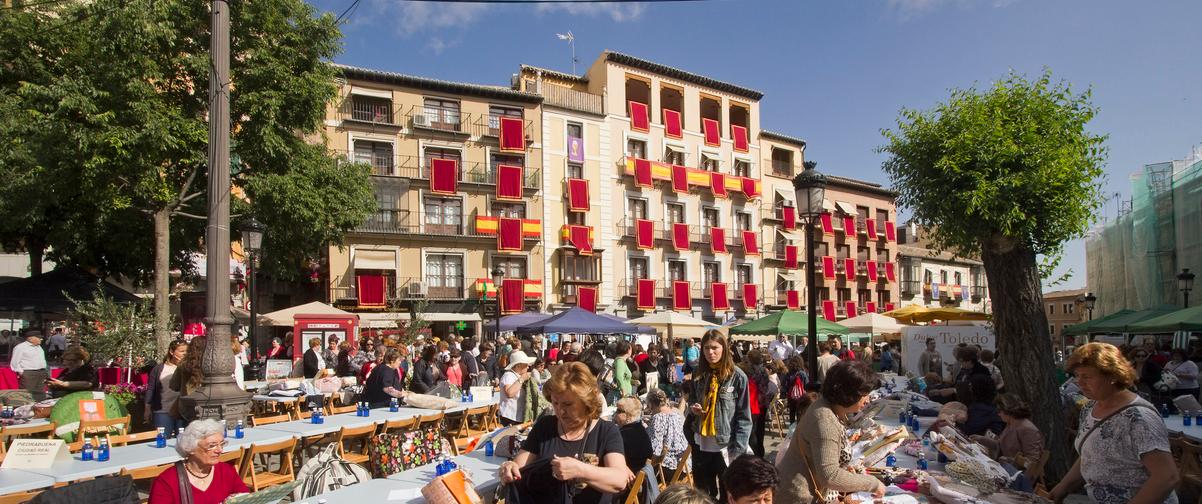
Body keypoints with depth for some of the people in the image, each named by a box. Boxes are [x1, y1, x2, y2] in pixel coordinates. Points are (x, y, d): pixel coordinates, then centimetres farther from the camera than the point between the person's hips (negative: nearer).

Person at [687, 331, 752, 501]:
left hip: (726, 447, -4)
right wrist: (693, 408, -4)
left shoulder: (737, 377, -11)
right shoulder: (698, 374, 4)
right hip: (701, 445, 5)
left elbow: (744, 418, -10)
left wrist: (738, 450, -14)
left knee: (728, 495, 12)